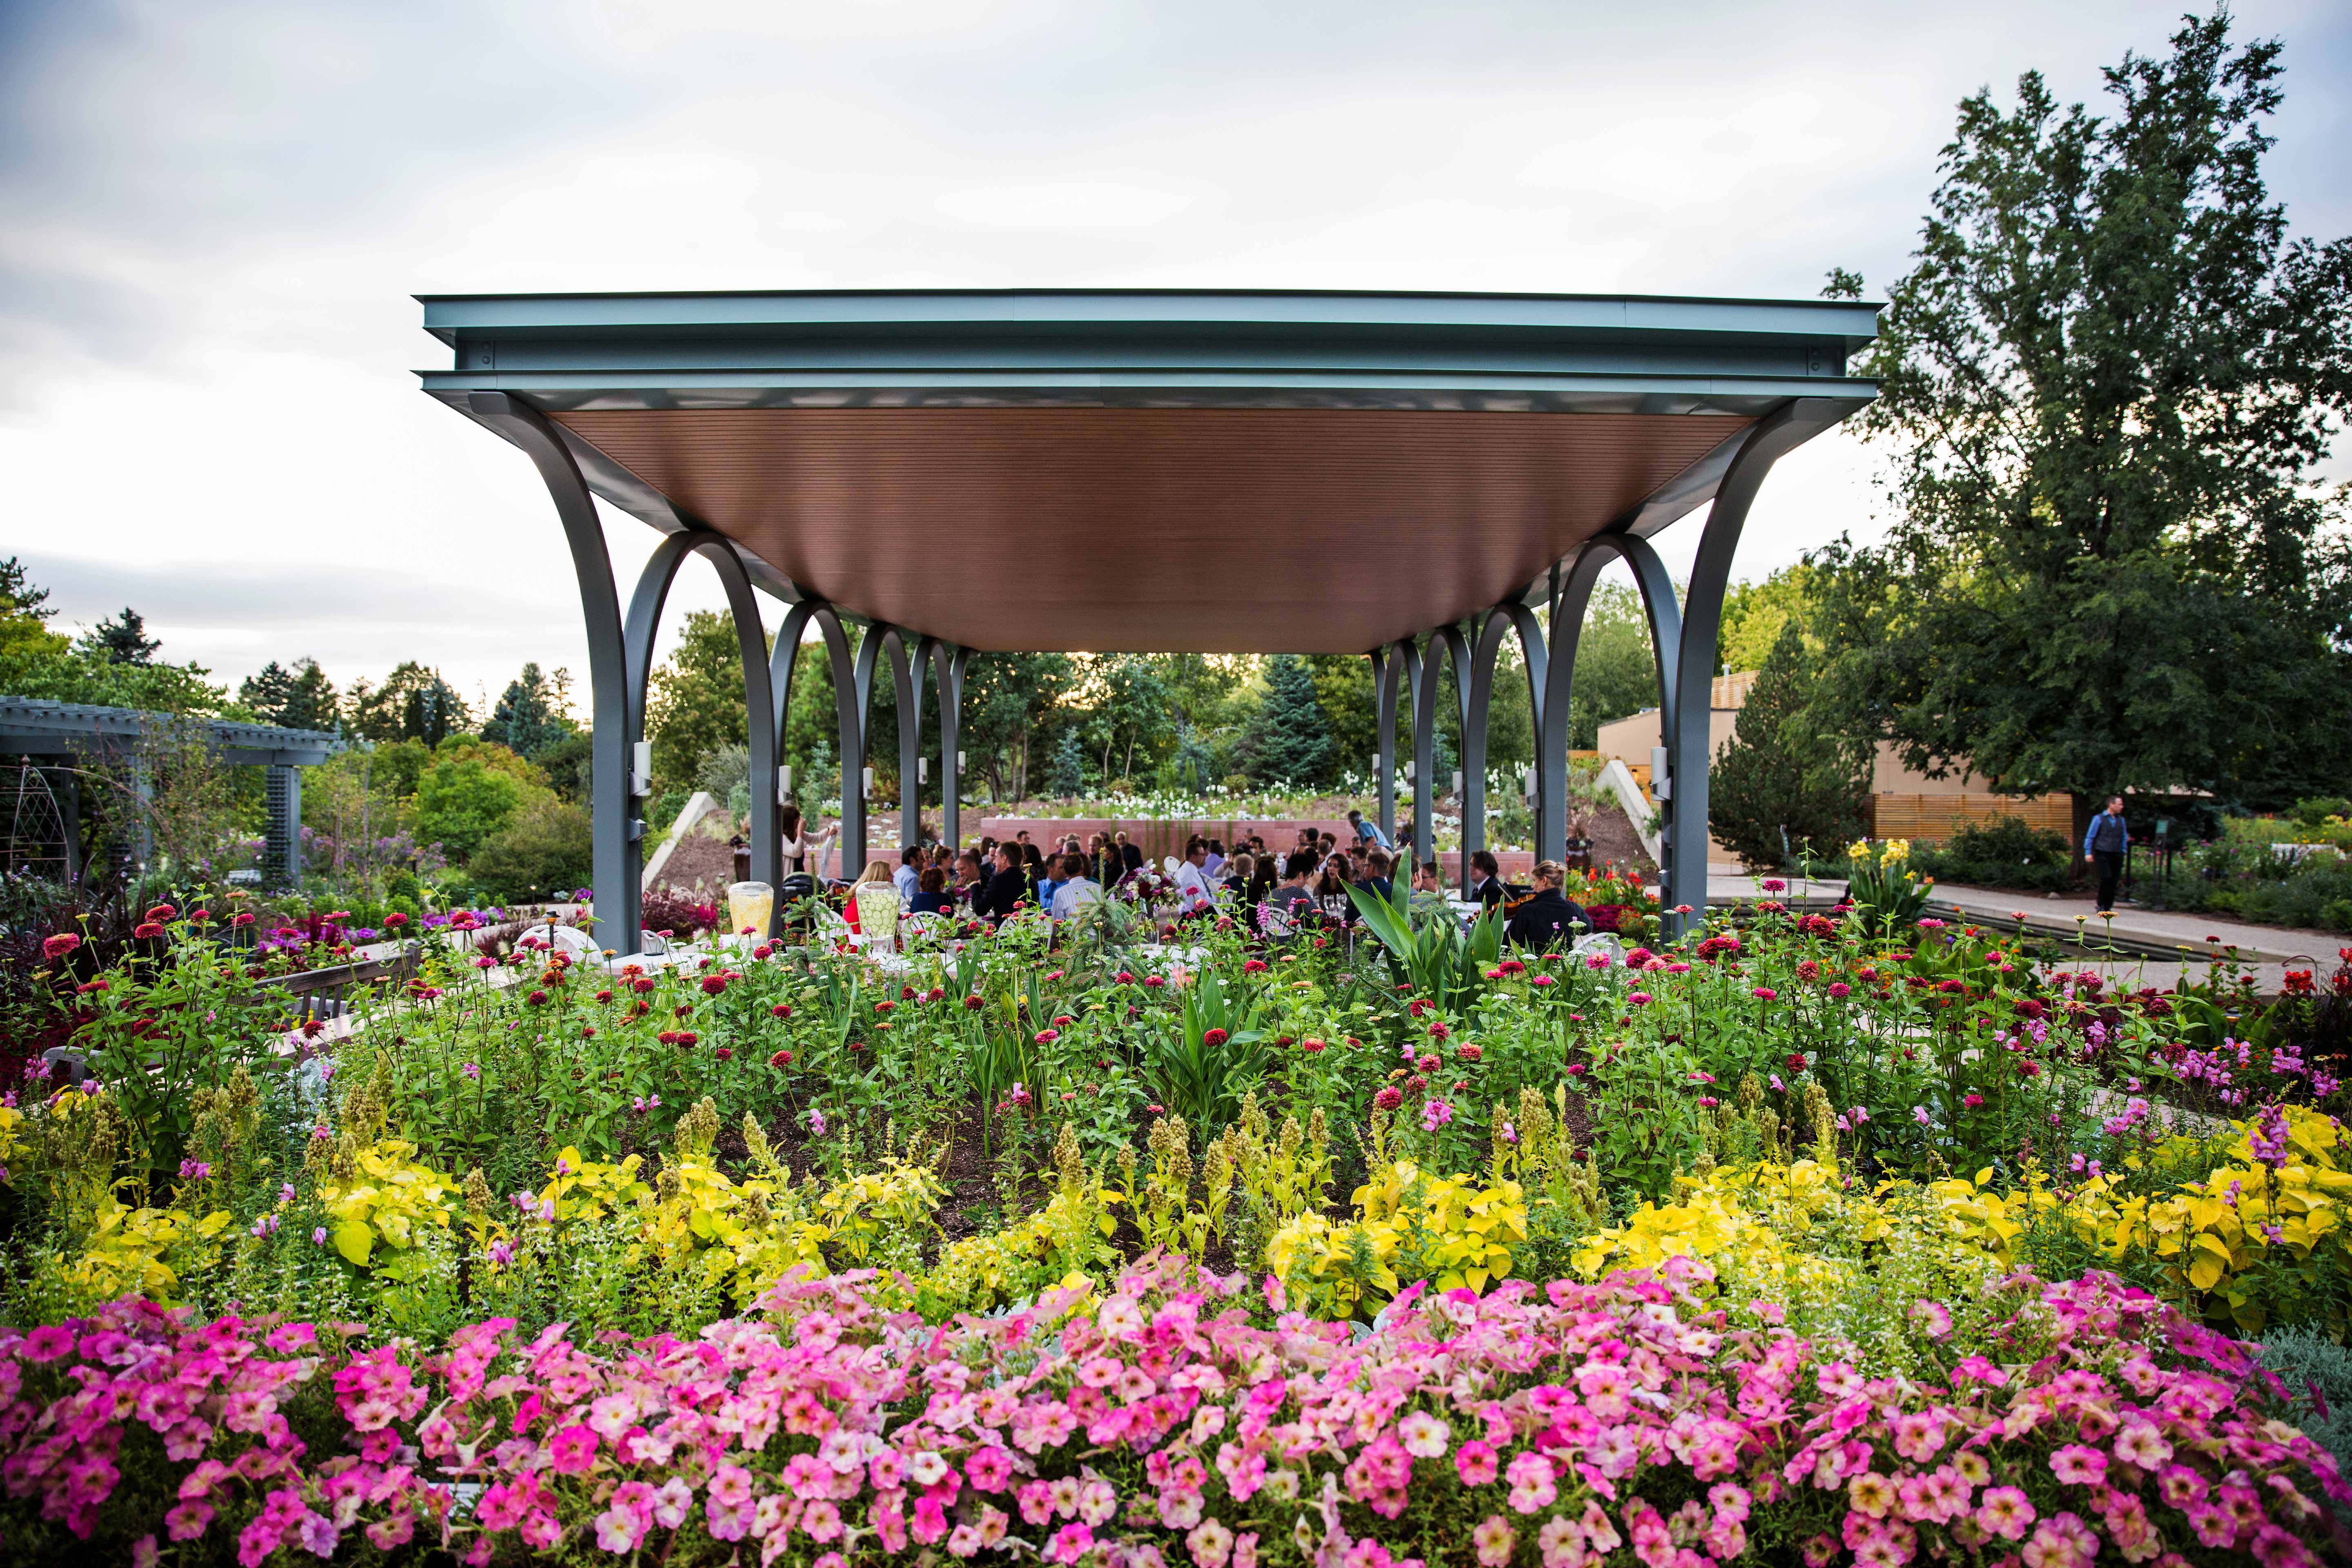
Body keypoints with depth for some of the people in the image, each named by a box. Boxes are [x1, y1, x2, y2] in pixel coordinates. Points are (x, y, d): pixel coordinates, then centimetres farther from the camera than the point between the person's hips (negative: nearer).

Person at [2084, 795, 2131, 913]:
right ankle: (2101, 905, -2)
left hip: (2117, 855, 5)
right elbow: (2090, 836, 2)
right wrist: (2088, 853, -3)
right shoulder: (2099, 819, 0)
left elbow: (2124, 837, 24)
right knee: (2106, 878, -15)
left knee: (2114, 880, 1)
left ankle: (2108, 907, 9)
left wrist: (2123, 851, 14)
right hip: (2102, 854, -5)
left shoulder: (2121, 820, 14)